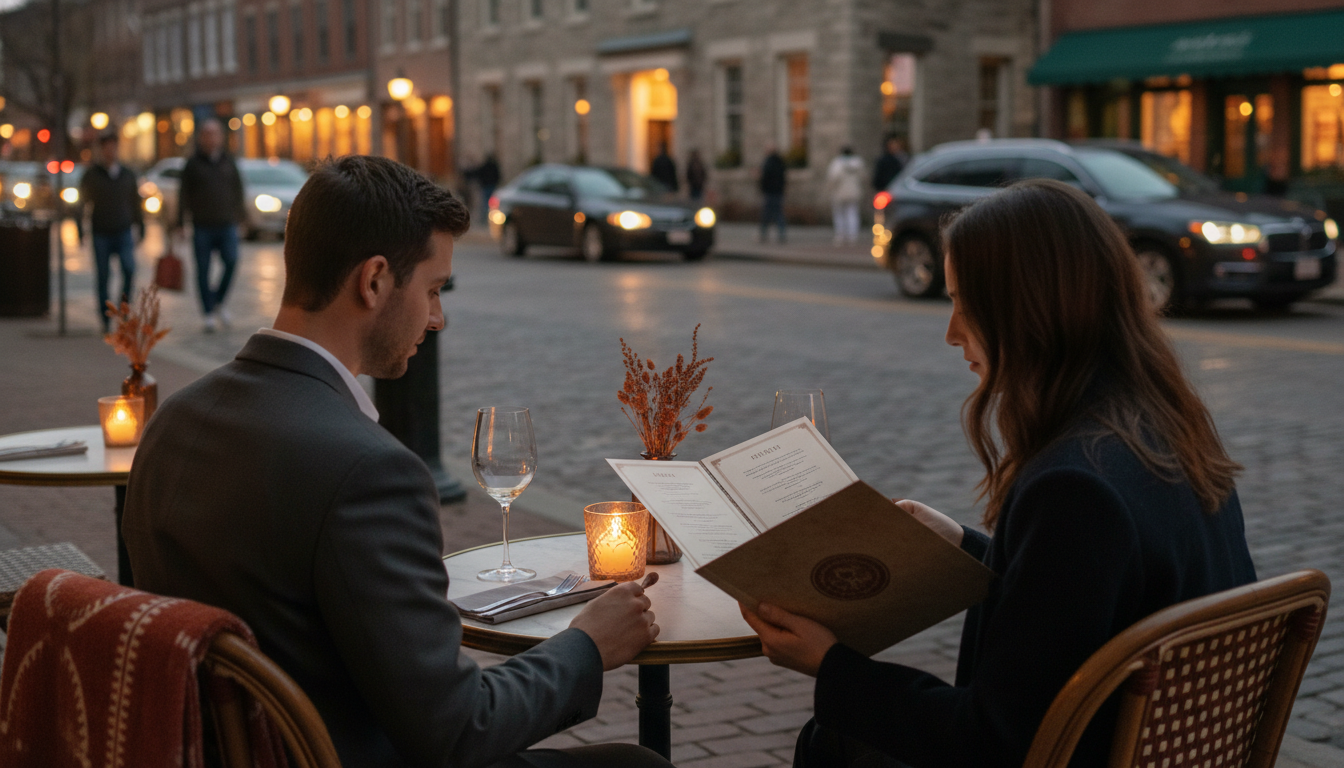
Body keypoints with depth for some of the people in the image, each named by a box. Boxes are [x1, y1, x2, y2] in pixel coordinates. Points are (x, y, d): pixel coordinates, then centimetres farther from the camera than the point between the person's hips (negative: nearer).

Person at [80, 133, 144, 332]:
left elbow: (135, 204, 17)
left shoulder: (128, 174, 10)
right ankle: (105, 318, 11)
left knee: (129, 269, -20)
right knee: (103, 277, 1)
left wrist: (141, 230, 14)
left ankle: (124, 299, 4)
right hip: (100, 234, -1)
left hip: (123, 233, 1)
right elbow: (82, 203, 5)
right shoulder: (91, 175, 3)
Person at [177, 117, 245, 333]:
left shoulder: (228, 161, 11)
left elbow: (238, 189, 17)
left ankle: (219, 301, 5)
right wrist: (180, 222, -1)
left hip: (227, 224, 1)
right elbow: (184, 194, 3)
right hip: (202, 226, -1)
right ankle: (209, 313, 8)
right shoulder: (193, 163, 4)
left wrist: (239, 215, 13)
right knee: (203, 271, 0)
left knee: (231, 261, -16)